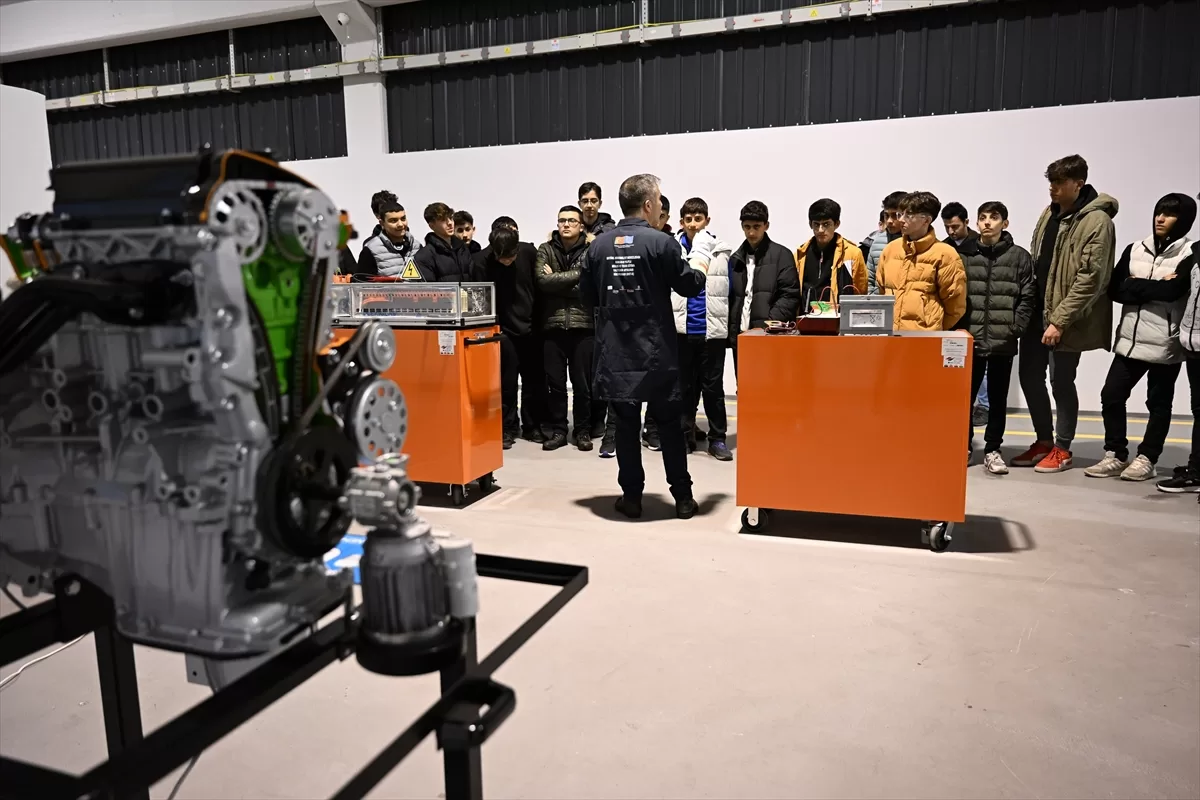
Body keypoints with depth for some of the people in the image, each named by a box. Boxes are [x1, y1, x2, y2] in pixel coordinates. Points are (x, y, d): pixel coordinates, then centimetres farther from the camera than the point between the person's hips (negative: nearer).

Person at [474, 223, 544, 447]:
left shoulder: (529, 252, -7)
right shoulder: (481, 261, -14)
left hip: (530, 327, 3)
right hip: (503, 330, -2)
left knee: (534, 379, 9)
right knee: (507, 381, 2)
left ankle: (532, 426, 23)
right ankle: (509, 427, 16)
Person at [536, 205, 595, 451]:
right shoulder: (545, 250, 9)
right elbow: (542, 280, -8)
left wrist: (557, 279, -6)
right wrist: (574, 276, -10)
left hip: (583, 325, -1)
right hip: (553, 326, 2)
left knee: (583, 383, 5)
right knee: (554, 382, 6)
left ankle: (583, 430, 17)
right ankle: (557, 429, 18)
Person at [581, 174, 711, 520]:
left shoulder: (599, 244, 2)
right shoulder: (661, 242, -9)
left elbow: (588, 296, 8)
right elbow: (690, 286, -2)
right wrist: (700, 257, 15)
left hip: (615, 351, 3)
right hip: (657, 351, -3)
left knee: (626, 424, 9)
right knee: (669, 423, 7)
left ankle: (631, 496, 14)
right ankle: (682, 497, 14)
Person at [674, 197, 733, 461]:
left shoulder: (722, 250, 2)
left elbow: (729, 292, 5)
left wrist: (731, 327, 0)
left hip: (713, 330, -1)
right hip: (682, 329, 1)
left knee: (713, 386, 5)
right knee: (684, 386, 9)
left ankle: (717, 438, 13)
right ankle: (685, 436, 19)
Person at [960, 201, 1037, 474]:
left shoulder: (1020, 257, 3)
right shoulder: (963, 255, 4)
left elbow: (1028, 297, 0)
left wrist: (1015, 329, -8)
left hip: (1003, 342, 0)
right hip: (969, 340, 0)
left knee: (998, 398, 8)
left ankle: (992, 449, 18)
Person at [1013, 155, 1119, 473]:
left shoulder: (1097, 221, -14)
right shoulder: (1051, 211, 9)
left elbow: (1090, 278, -18)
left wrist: (1059, 321, -20)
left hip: (1065, 319, -7)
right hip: (1036, 312, 7)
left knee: (1061, 382, 2)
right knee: (1029, 376, 12)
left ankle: (1062, 449, 18)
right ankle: (1043, 441, 27)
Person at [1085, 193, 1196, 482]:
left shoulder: (1189, 254, -6)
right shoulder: (1135, 249, 8)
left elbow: (1173, 290, -22)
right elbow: (1114, 289, -2)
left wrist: (1135, 285, -9)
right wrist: (1155, 288, -12)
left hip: (1166, 345, -5)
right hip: (1130, 340, 5)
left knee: (1158, 403, 7)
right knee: (1111, 396, 3)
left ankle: (1147, 459, 17)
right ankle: (1116, 455, 15)